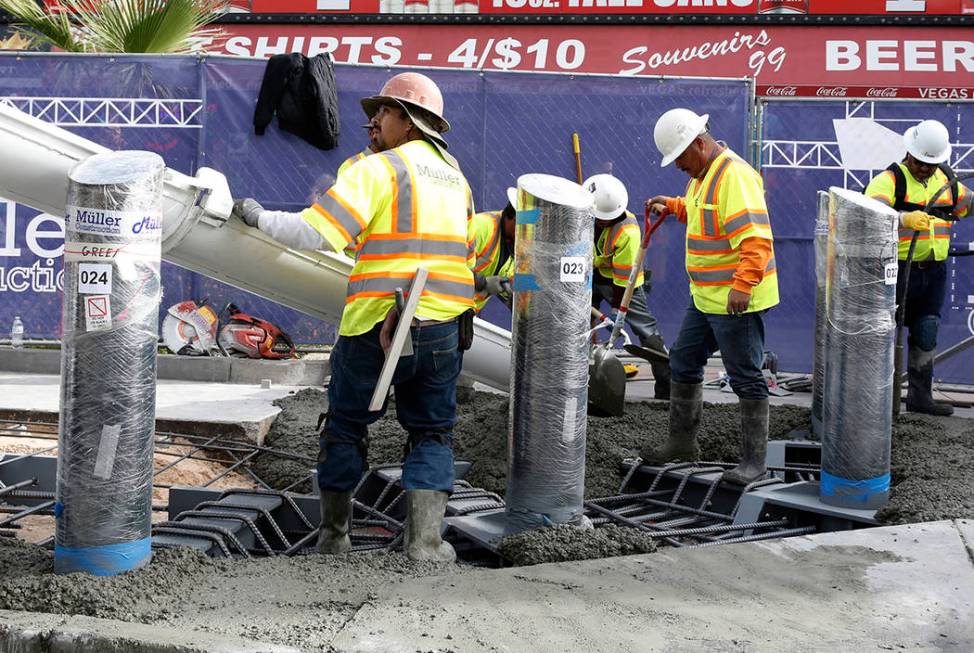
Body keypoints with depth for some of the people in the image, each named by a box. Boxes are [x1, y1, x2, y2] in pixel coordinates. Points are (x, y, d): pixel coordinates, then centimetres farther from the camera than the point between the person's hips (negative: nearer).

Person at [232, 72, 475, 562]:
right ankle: (424, 539, 3)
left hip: (376, 325, -5)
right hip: (443, 331, 5)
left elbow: (317, 233, -14)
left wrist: (259, 218, -2)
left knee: (346, 426, 13)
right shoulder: (456, 178, 17)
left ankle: (334, 535, 22)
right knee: (432, 433, 14)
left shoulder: (378, 169, -6)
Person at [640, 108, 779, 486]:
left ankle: (754, 461, 6)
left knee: (746, 379, -3)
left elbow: (756, 239, -28)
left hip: (736, 302, -11)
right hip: (705, 297, 11)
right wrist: (672, 206, 17)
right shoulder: (702, 174, 12)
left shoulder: (734, 176, -20)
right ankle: (682, 442, 31)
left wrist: (743, 285, -35)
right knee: (683, 363, 18)